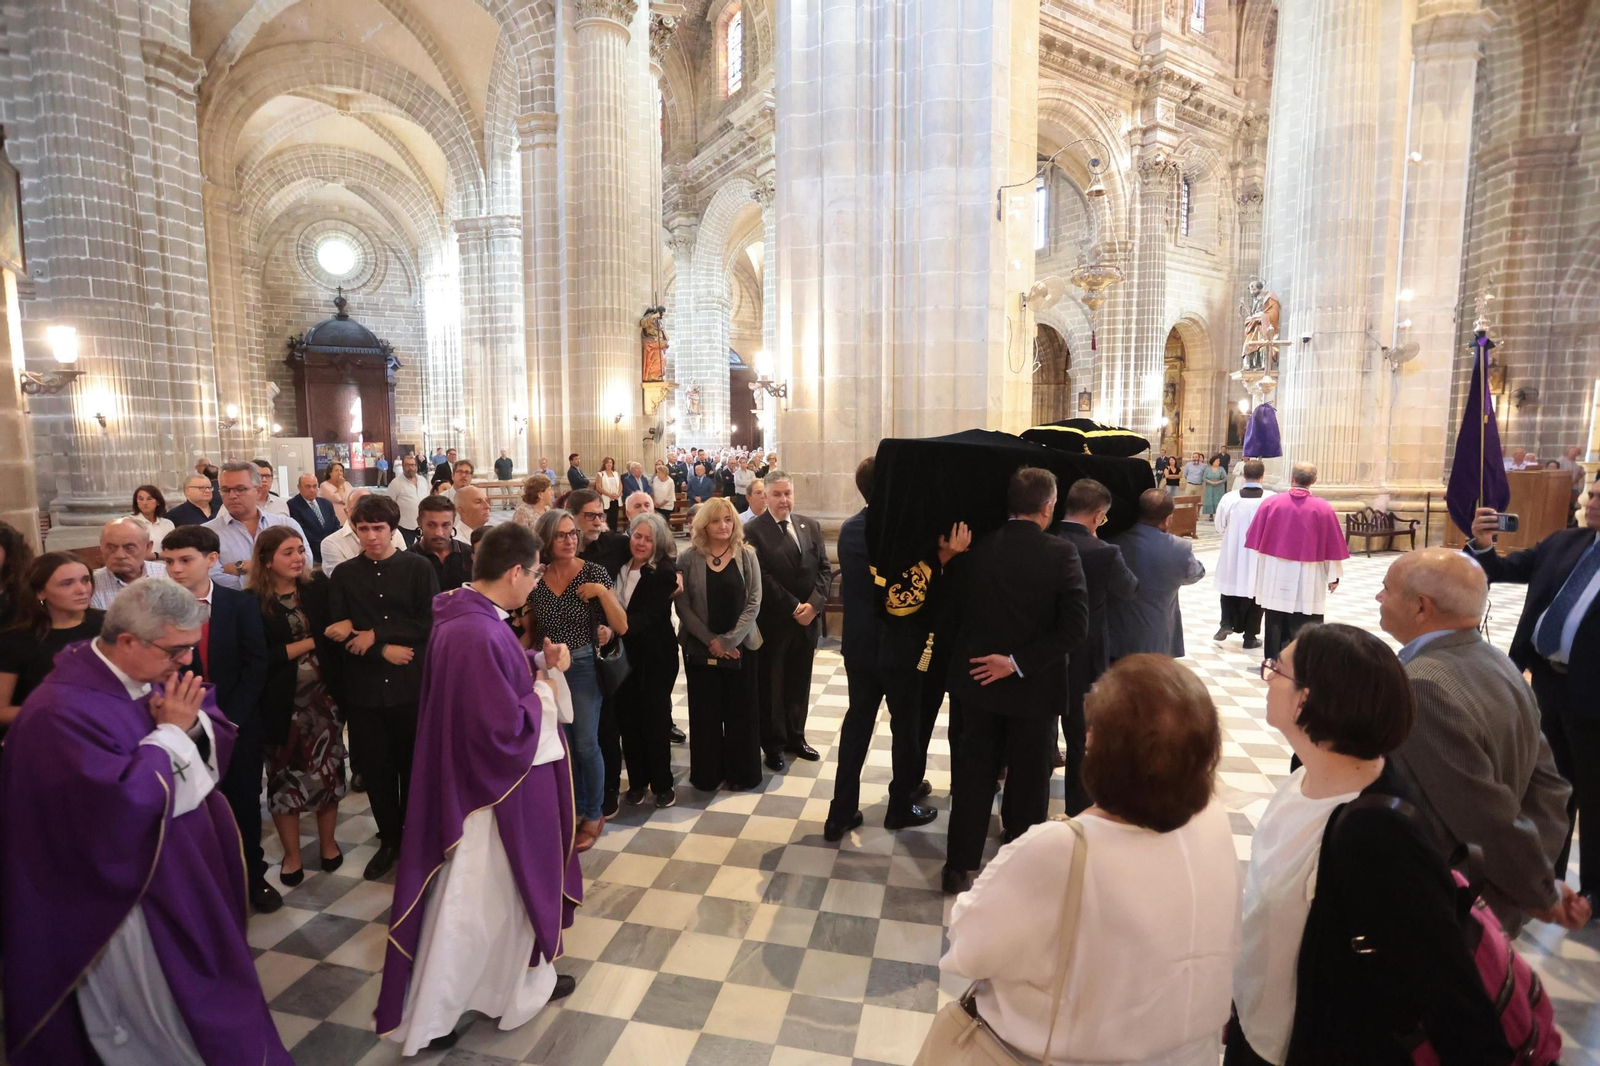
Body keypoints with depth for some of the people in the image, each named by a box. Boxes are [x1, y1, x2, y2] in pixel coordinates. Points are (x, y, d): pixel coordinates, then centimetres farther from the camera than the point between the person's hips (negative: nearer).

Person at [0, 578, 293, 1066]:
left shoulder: (157, 675, -3)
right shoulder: (61, 713, -26)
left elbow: (221, 738, 3)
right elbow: (123, 804, -31)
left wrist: (192, 722, -18)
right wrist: (171, 732, -24)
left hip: (187, 863, 8)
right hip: (129, 890, -8)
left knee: (199, 984, 24)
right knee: (166, 1021, 11)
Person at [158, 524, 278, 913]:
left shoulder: (241, 604, -3)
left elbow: (255, 666, -5)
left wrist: (229, 719, -11)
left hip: (238, 727, 0)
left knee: (245, 807, 12)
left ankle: (253, 877, 31)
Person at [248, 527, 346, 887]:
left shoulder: (318, 586, -3)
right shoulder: (252, 601, -11)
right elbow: (258, 657, -14)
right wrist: (310, 642, -12)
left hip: (323, 695, 2)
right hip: (282, 703, -2)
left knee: (327, 769, 13)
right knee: (286, 775, 12)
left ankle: (327, 843, 33)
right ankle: (292, 855, 29)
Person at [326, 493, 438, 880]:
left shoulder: (418, 568, -2)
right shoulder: (344, 574, 6)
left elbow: (429, 623, -11)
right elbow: (337, 632, -2)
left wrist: (374, 634, -13)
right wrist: (384, 651, -13)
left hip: (412, 683, -2)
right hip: (364, 686, 2)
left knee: (414, 764, 9)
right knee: (375, 767, 11)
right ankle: (389, 838, 30)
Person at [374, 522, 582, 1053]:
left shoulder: (468, 616, 0)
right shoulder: (478, 634, -32)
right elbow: (505, 727, -30)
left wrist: (537, 664, -2)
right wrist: (543, 692, -14)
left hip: (479, 777, 10)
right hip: (491, 788, -10)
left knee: (506, 887, 26)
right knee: (468, 902, 11)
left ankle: (524, 979, 46)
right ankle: (428, 1019, 31)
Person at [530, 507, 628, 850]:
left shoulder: (593, 572, -12)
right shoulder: (536, 577, -2)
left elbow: (622, 627, -14)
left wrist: (602, 591, -25)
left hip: (584, 667, -3)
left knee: (586, 743, 1)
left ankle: (594, 815, 20)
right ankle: (576, 808, 31)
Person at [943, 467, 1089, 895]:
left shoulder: (977, 549, -7)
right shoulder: (1061, 554, -16)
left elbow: (959, 605, 2)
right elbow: (1075, 626, -21)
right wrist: (1018, 662, -17)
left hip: (978, 679, 3)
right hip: (1033, 687, -2)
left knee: (973, 775, 15)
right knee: (1028, 782, 16)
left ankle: (959, 864, 24)